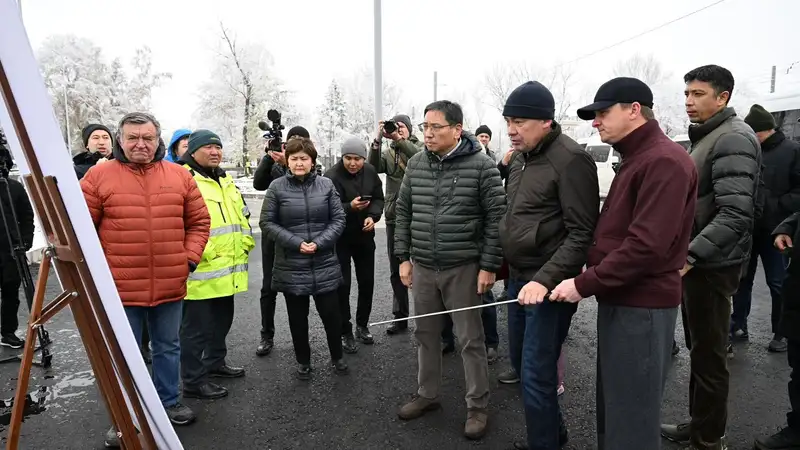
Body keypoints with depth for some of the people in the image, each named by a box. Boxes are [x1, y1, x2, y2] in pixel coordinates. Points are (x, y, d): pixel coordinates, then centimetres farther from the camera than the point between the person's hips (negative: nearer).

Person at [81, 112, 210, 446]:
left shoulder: (180, 176, 5)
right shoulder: (98, 176, -2)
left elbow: (198, 222, 9)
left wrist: (190, 258, -1)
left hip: (170, 284, 3)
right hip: (120, 287, -2)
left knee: (168, 347, 17)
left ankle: (168, 403, 35)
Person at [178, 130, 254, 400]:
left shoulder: (226, 181, 16)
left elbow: (243, 214, 24)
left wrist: (245, 242, 12)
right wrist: (203, 252, -22)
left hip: (227, 271, 9)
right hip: (201, 272, -9)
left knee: (222, 319, 22)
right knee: (197, 327, 1)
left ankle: (215, 362, 41)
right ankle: (193, 381, 14)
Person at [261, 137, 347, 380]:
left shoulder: (326, 185, -1)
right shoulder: (277, 187, -5)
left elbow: (338, 219, 0)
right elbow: (267, 222, -4)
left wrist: (320, 242, -14)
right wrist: (295, 243, -14)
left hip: (324, 264, 1)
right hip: (291, 266, 0)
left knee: (331, 313, 8)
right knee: (298, 317, 12)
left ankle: (337, 357, 31)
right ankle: (303, 361, 31)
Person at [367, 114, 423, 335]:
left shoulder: (420, 147, 3)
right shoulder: (388, 153, 12)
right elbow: (373, 167, -8)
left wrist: (399, 139, -28)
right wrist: (378, 140, -20)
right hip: (394, 218, 4)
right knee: (396, 270, 11)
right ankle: (400, 317, 23)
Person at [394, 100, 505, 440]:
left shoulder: (481, 165, -9)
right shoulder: (416, 164, 5)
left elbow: (496, 217, -9)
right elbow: (403, 212, 10)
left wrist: (489, 266, -11)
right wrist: (403, 257, 6)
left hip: (464, 268, -5)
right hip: (422, 266, 5)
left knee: (470, 340, 6)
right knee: (426, 334, 16)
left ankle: (478, 406, 22)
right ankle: (427, 395, 35)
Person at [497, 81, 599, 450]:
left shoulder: (571, 159, -15)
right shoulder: (519, 159, 10)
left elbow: (582, 233, -19)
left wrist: (545, 279, -26)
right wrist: (506, 266, 13)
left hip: (548, 284, -9)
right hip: (518, 278, 9)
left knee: (535, 376, -2)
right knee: (521, 362, 20)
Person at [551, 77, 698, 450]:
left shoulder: (664, 160, -17)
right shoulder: (636, 159, 16)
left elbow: (647, 245, -25)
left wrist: (585, 284, -19)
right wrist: (591, 276, 8)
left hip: (640, 305, -10)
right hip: (620, 299, 10)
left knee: (631, 416, 3)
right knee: (612, 405, 21)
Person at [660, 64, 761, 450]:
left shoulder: (733, 138, -16)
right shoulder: (705, 137, 15)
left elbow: (735, 214, -25)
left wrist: (689, 256, -27)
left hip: (710, 264, -10)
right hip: (697, 260, 10)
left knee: (709, 355, 1)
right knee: (700, 349, 18)